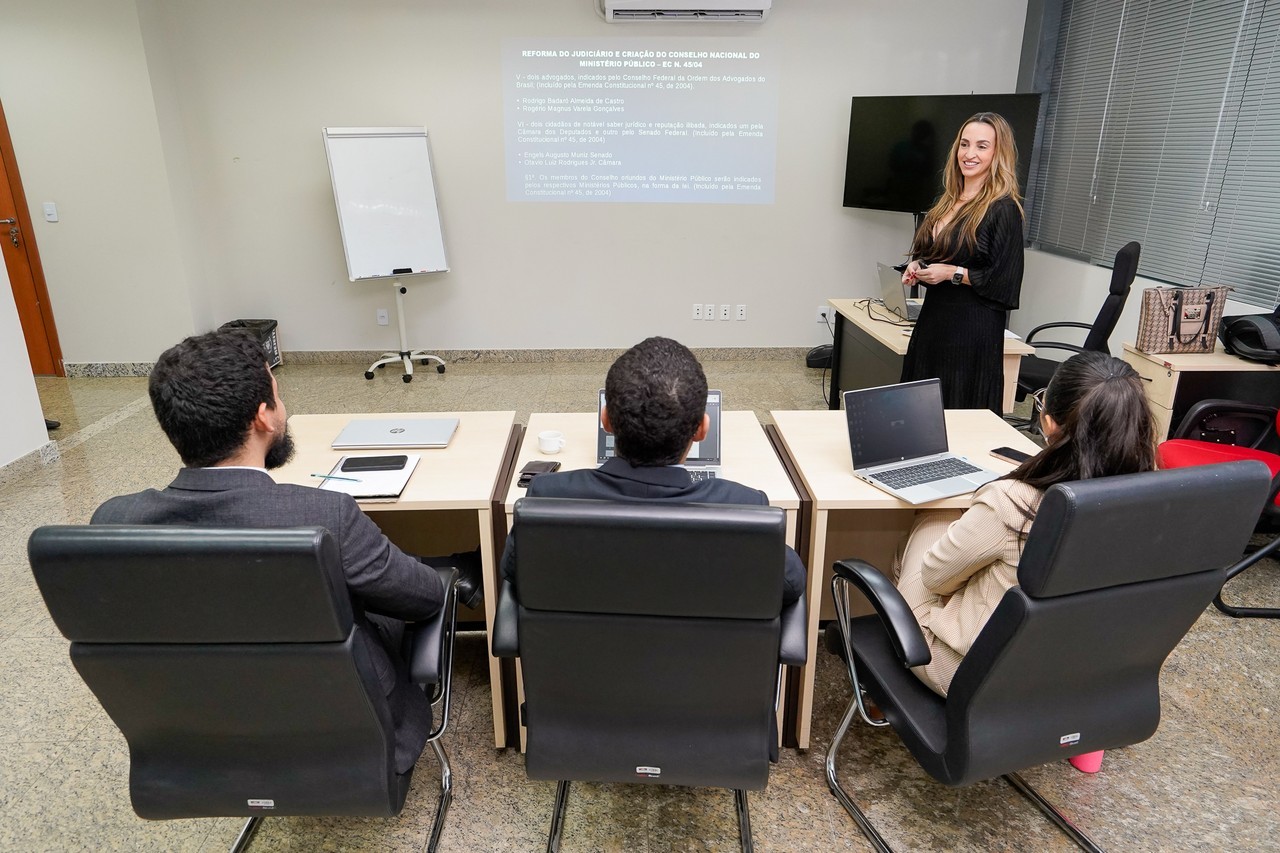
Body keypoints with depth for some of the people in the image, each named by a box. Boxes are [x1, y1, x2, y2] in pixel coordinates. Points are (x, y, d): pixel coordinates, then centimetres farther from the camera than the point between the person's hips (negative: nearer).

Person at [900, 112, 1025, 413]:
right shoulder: (946, 201, 12)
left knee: (960, 415, 0)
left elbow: (1004, 280, -13)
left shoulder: (1003, 210, -10)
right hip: (932, 320, 8)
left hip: (972, 329, -7)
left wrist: (953, 273, -16)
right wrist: (917, 265, 4)